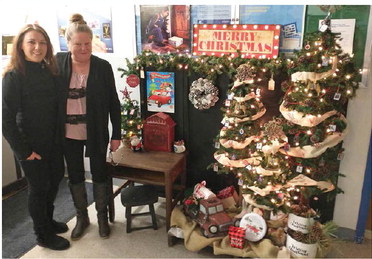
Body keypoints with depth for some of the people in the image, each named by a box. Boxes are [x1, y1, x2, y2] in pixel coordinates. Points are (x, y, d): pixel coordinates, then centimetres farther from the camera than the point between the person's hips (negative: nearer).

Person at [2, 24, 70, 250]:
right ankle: (43, 234, 29)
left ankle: (48, 220, 43)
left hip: (52, 140, 6)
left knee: (56, 177, 18)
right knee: (39, 186, 7)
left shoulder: (49, 72, 2)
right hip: (31, 143, -6)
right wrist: (24, 150, -15)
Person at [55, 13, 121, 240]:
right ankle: (82, 217, 35)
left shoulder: (103, 67, -8)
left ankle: (102, 215, 33)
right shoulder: (58, 63, -4)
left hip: (96, 133, -2)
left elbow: (114, 103, -4)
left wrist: (117, 134, -5)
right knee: (75, 175, 15)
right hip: (69, 134, 2)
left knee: (99, 173, 12)